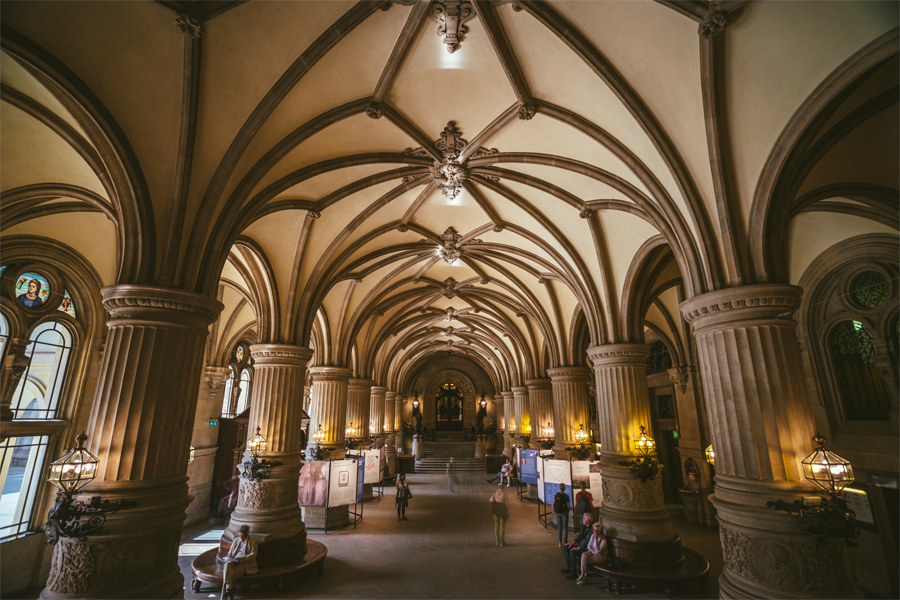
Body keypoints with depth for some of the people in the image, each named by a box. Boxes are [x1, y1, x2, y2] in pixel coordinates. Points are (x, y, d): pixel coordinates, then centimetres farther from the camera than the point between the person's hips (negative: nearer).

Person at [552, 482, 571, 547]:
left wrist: (554, 511, 12)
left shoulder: (556, 494, -6)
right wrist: (569, 508, 7)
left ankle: (560, 543, 17)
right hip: (564, 512, -3)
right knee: (565, 528, 7)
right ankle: (565, 542, 9)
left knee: (559, 527, 13)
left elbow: (554, 503, -1)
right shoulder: (566, 496, -17)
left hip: (558, 512, 3)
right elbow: (568, 506, -16)